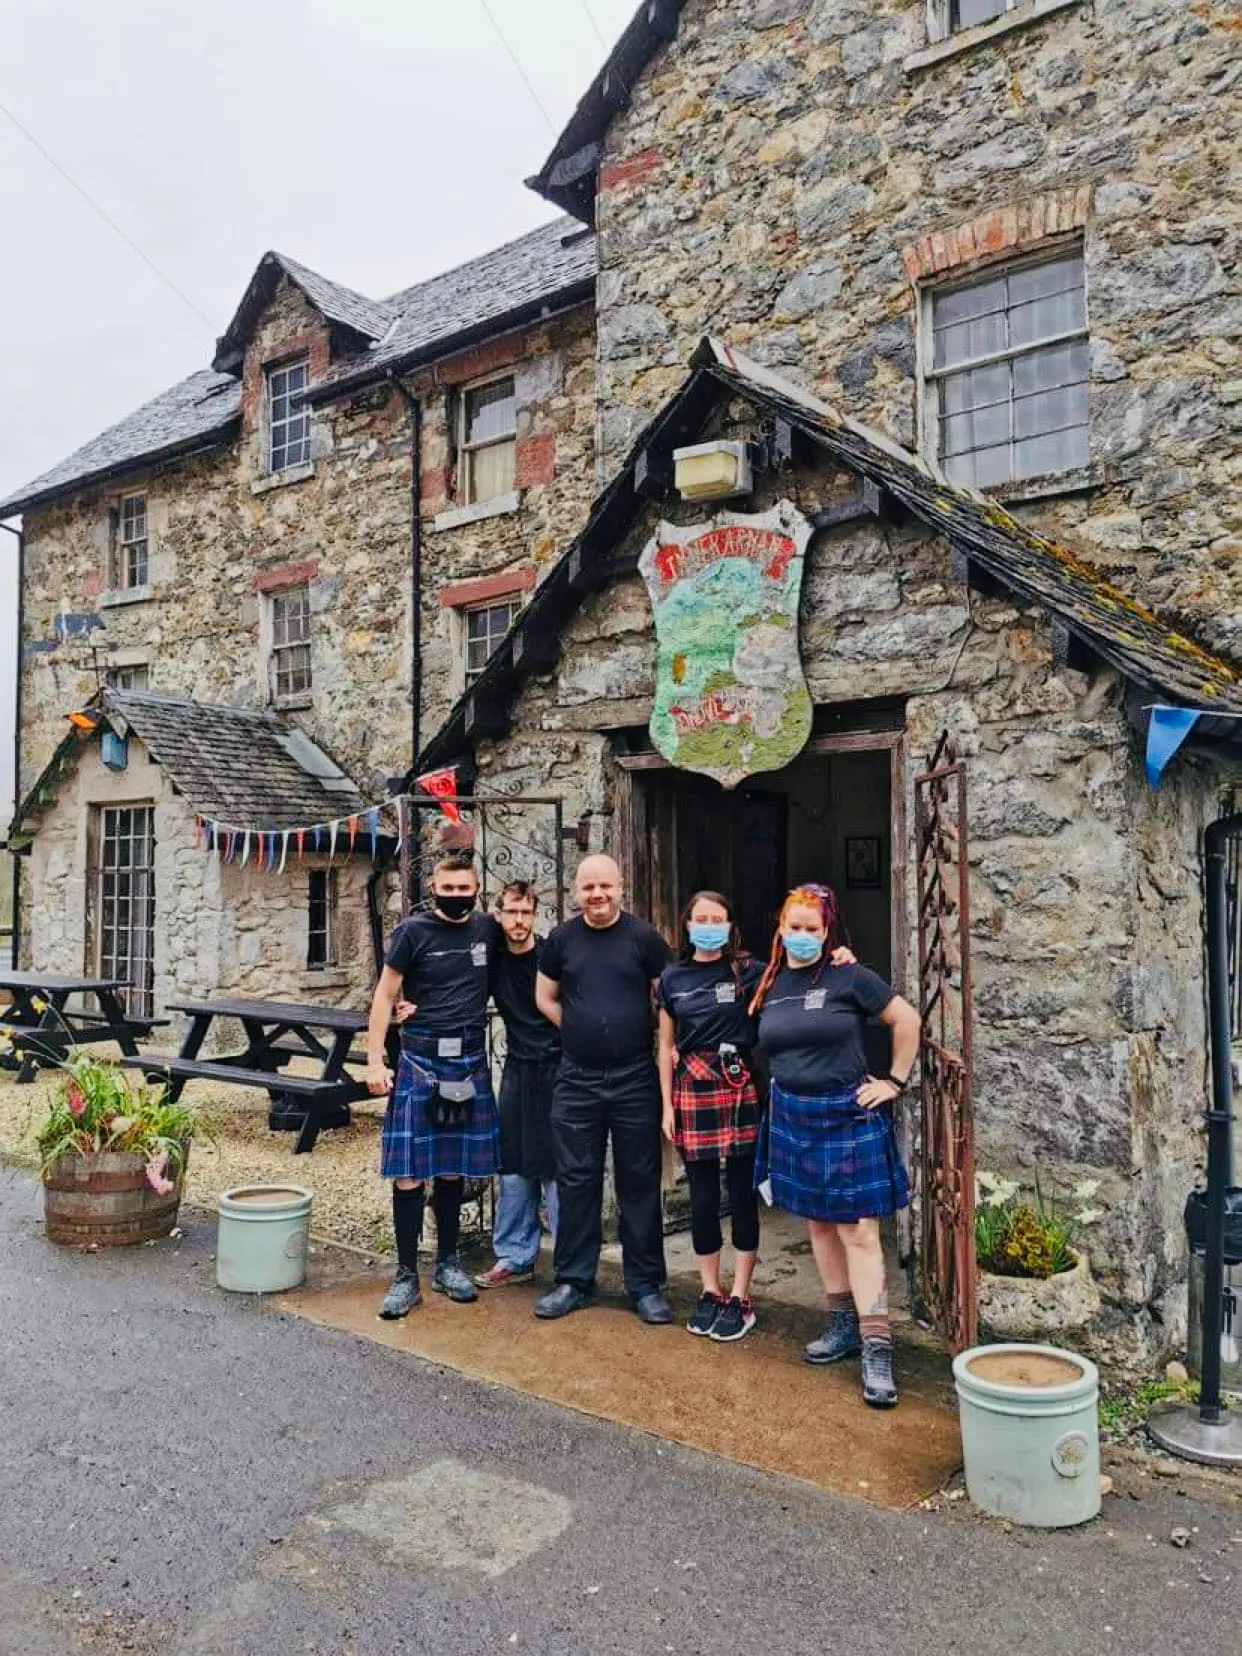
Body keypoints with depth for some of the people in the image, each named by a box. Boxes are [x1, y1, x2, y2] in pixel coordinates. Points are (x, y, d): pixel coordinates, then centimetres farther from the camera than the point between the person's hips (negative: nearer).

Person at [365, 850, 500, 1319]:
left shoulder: (488, 929, 5)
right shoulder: (413, 931, -5)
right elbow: (384, 996, -2)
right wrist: (375, 1060, -7)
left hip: (470, 1063, 3)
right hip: (420, 1062, -3)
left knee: (453, 1169, 11)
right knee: (409, 1172, -2)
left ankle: (447, 1264, 25)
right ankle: (406, 1275, 10)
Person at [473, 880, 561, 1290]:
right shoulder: (493, 959, 3)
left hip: (556, 1069, -5)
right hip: (517, 1069, 5)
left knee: (557, 1168, -4)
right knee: (514, 1166, 11)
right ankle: (515, 1257, 23)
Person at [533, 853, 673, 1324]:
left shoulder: (644, 937, -5)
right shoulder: (562, 938, 3)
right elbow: (545, 997, 13)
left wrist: (636, 1034, -2)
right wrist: (581, 1030, 5)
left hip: (635, 1079, -2)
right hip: (577, 1080, 2)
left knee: (639, 1182, 7)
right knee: (576, 1182, 9)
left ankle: (646, 1285, 19)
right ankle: (573, 1281, 23)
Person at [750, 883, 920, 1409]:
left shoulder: (849, 977, -10)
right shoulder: (769, 985, 5)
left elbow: (907, 1020, -5)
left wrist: (895, 1082, -4)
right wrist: (787, 1086, 12)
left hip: (847, 1115, -5)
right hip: (793, 1118, 6)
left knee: (858, 1230, -6)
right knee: (818, 1224, 13)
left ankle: (876, 1349, -2)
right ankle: (843, 1324, 27)